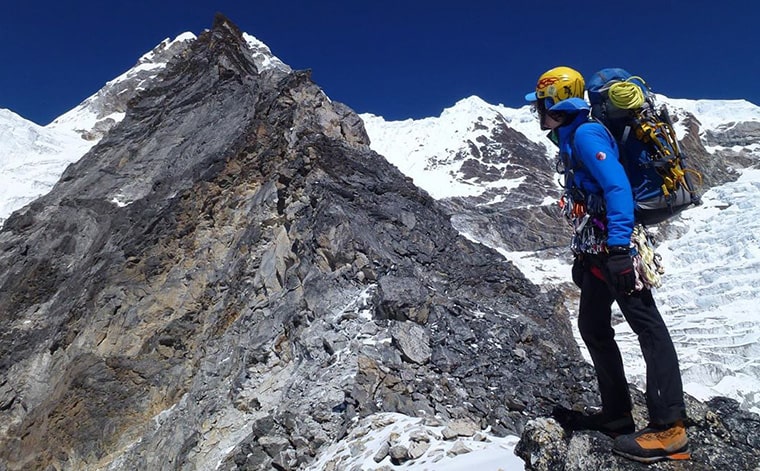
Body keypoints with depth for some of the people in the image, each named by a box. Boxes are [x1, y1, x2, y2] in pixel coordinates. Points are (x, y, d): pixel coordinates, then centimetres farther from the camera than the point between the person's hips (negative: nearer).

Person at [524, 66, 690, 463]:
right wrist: (582, 255, 25)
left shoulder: (585, 134, -9)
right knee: (592, 326, 13)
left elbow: (617, 186, -21)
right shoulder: (569, 141, 21)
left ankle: (668, 429, -6)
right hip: (597, 251, 11)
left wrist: (618, 245, -28)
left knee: (646, 325, -9)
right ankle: (617, 416, 21)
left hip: (614, 247, -11)